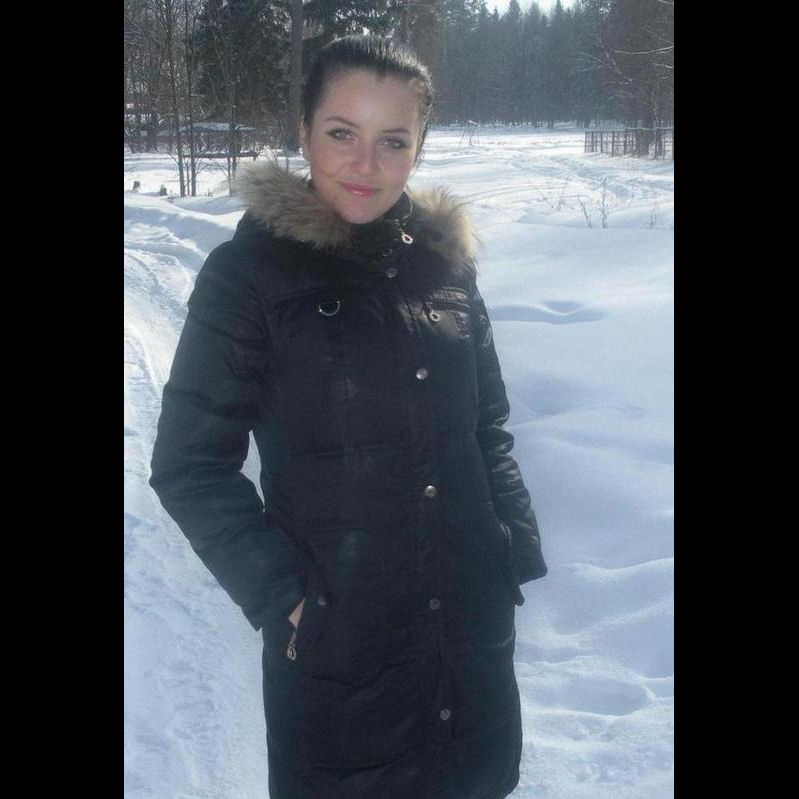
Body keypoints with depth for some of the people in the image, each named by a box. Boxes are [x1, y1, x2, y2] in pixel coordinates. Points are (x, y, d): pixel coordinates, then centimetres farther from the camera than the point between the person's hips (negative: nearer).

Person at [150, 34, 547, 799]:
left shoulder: (445, 257, 1)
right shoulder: (249, 272, -11)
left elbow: (487, 426, 10)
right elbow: (189, 462, -8)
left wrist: (518, 545, 4)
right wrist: (277, 590, -13)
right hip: (335, 641, -4)